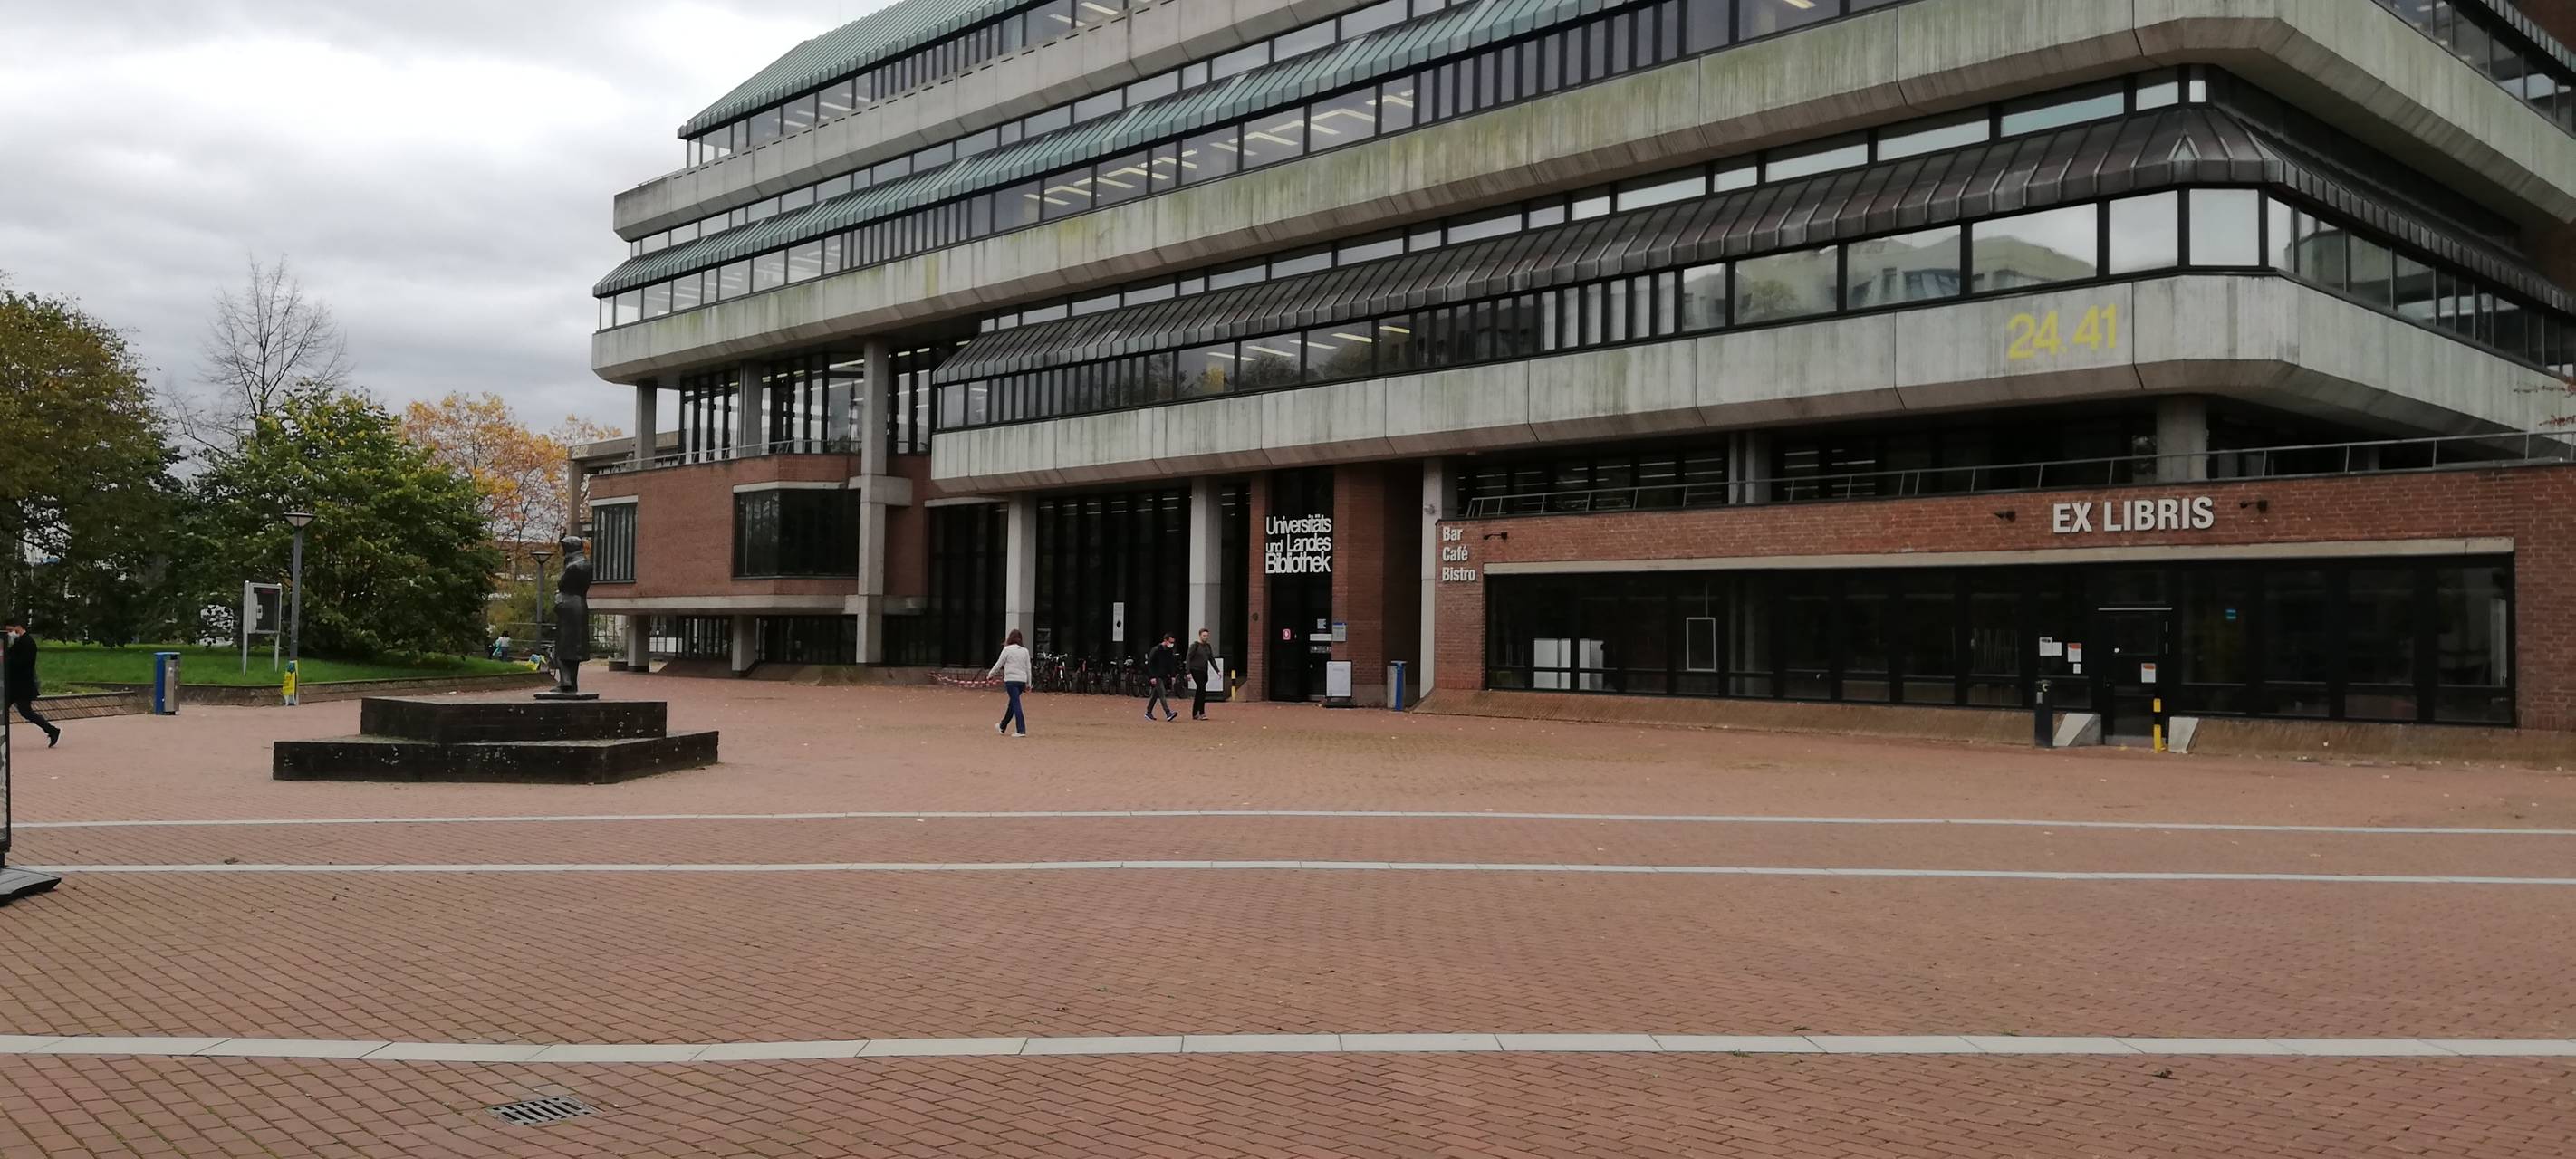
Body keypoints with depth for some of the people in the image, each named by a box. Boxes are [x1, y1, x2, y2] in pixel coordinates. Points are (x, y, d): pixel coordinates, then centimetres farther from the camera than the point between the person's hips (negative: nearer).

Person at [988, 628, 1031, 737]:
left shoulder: (1007, 650, -5)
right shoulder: (1025, 651, 8)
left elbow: (999, 664, -1)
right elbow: (1028, 668, 10)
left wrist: (990, 675, 14)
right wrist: (1028, 684, 16)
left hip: (1011, 680, -5)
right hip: (1022, 680, 5)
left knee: (1016, 704, -7)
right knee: (1012, 703, 18)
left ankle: (1022, 730, -15)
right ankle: (1003, 726, 34)